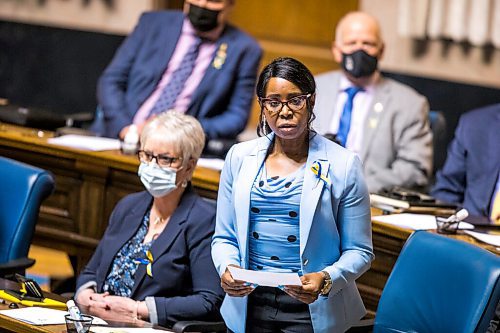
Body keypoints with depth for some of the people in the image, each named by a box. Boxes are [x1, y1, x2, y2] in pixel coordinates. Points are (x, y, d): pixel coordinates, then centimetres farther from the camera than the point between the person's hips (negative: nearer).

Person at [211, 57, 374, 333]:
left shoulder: (343, 165, -5)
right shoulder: (240, 157, 5)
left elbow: (359, 251, -4)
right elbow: (224, 237, 11)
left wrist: (326, 279, -22)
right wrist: (227, 268, -10)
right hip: (248, 307, 3)